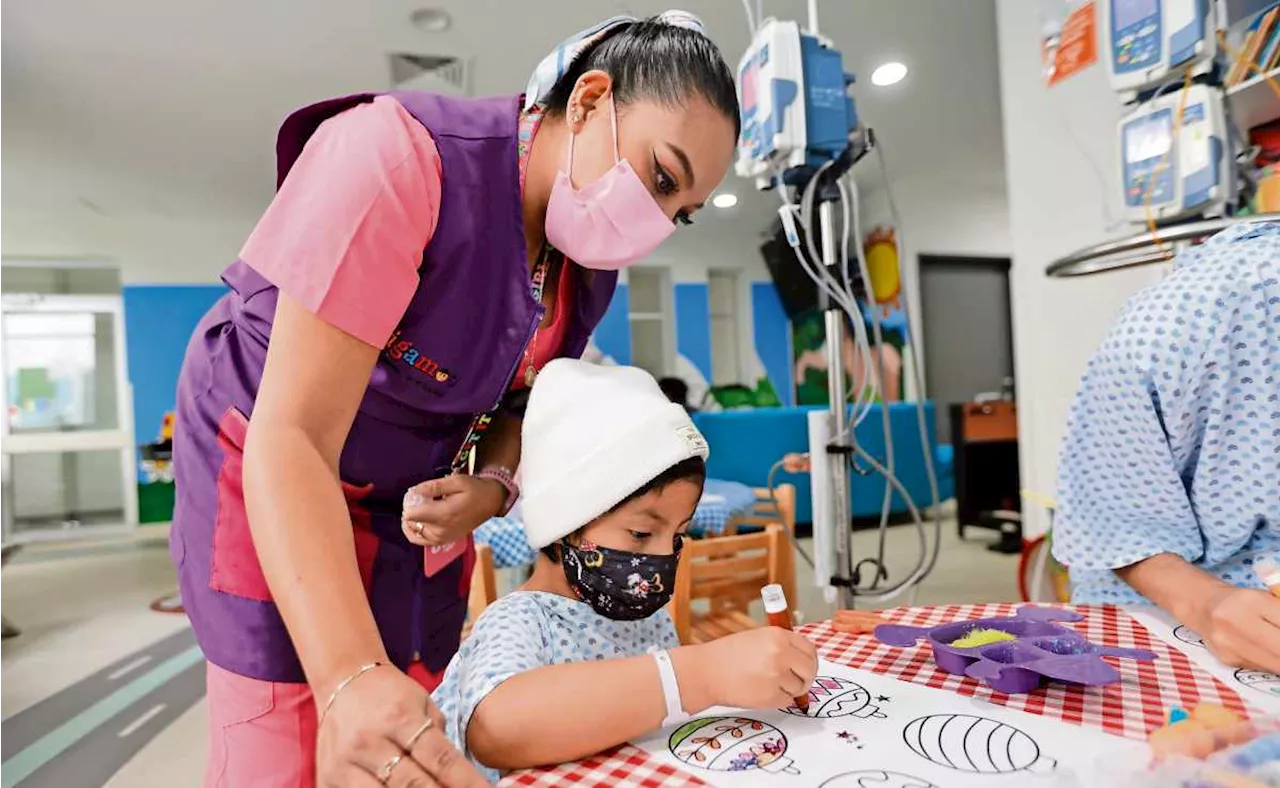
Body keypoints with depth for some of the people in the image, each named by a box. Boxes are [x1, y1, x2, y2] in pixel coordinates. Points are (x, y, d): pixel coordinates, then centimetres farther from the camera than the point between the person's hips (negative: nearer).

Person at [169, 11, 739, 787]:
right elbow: (293, 435, -32)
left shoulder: (591, 265, -7)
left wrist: (490, 486, -17)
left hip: (419, 495, 5)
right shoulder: (395, 155, -29)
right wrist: (351, 678, -42)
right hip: (269, 473, -5)